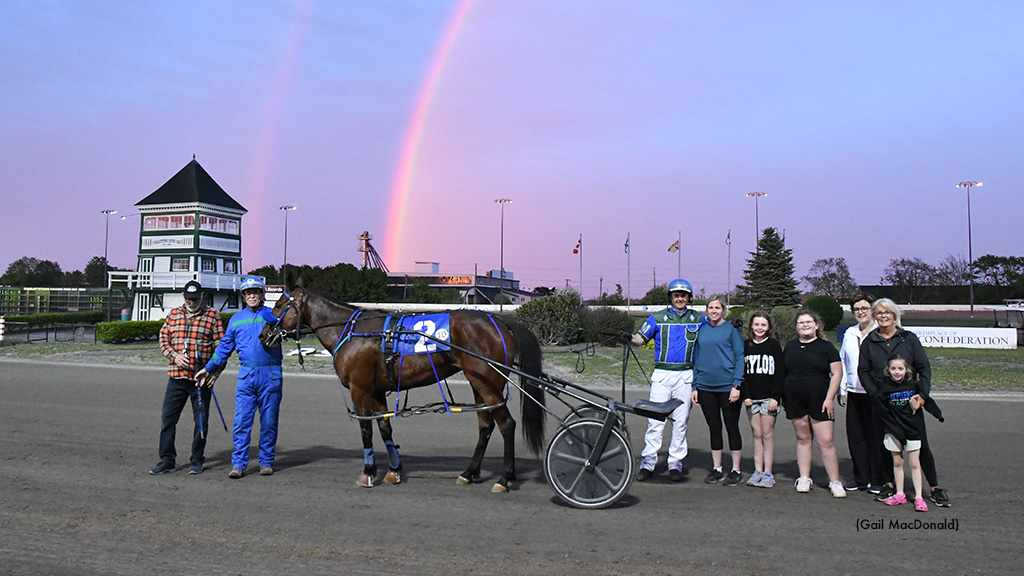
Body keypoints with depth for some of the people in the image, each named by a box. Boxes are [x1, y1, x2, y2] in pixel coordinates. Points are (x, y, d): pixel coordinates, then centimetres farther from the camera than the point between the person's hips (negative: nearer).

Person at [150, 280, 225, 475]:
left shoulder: (212, 316, 0)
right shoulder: (173, 315, 11)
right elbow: (163, 340, 10)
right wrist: (174, 356, -8)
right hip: (176, 377, 3)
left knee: (201, 421, 5)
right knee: (167, 418, 4)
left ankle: (197, 461, 18)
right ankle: (166, 460, 15)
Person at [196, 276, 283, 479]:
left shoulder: (273, 315, 4)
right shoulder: (236, 320, 13)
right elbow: (224, 347, 21)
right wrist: (209, 368, 20)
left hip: (270, 375, -2)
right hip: (246, 375, 2)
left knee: (269, 422, 5)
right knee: (241, 421, -2)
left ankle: (266, 461, 17)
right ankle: (239, 463, 5)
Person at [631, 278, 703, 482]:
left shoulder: (697, 319, 10)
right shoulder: (657, 318, 6)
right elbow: (641, 338, 3)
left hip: (685, 375, 1)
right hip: (662, 374, -1)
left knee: (680, 421, 4)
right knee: (655, 420, -4)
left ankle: (676, 464, 14)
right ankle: (648, 463, 4)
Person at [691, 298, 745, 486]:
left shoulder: (731, 329, -1)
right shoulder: (701, 331, 11)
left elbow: (740, 358, -4)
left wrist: (736, 385, -13)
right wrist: (694, 386, 9)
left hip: (728, 386, -4)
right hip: (705, 387, 4)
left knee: (732, 427, 3)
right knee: (714, 428, 11)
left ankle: (736, 470, 12)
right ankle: (716, 468, 19)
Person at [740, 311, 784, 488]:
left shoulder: (774, 345, 1)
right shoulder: (745, 346, 7)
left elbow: (780, 373, -1)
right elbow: (741, 372, 6)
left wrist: (775, 396, -9)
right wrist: (745, 395, -3)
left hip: (769, 397, -2)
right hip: (751, 397, 2)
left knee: (767, 433, -1)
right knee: (756, 434, 5)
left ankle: (768, 473, 4)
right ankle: (758, 471, 9)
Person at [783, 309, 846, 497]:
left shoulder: (826, 347, 1)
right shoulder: (790, 346, 12)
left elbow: (836, 374, -3)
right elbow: (783, 373, 18)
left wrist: (829, 398, -11)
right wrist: (783, 397, 11)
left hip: (819, 401, -3)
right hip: (795, 401, 4)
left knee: (826, 441, -7)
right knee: (803, 439, 10)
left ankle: (835, 482, 2)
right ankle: (804, 478, 18)